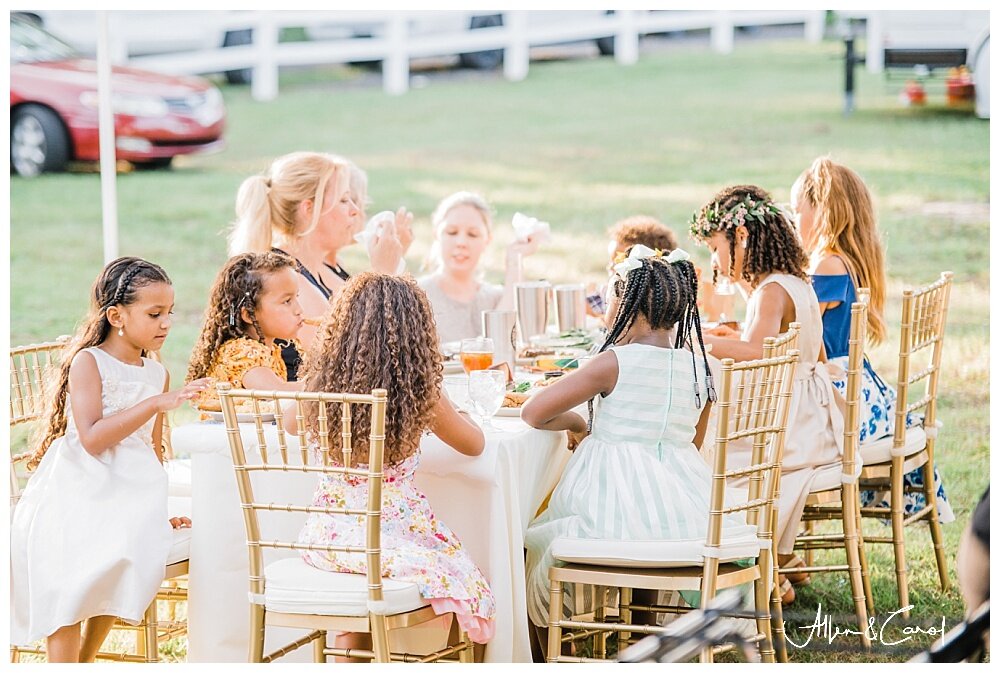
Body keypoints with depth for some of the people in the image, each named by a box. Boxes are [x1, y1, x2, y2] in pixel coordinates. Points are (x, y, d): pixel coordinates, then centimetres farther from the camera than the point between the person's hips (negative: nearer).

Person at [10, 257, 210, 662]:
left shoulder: (157, 374, 12)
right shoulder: (88, 362, -7)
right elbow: (92, 438, -19)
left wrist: (159, 511, 22)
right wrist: (156, 404, -23)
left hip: (129, 497, 4)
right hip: (80, 491, -4)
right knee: (67, 587, -23)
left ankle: (85, 662, 2)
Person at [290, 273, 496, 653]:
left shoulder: (323, 380, -3)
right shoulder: (420, 392, -11)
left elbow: (292, 425, 20)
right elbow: (474, 444, 5)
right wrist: (453, 414, 25)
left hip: (330, 533, 4)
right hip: (393, 531, -4)